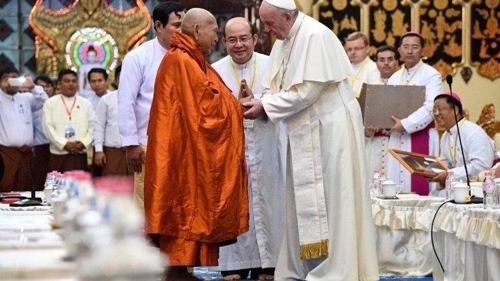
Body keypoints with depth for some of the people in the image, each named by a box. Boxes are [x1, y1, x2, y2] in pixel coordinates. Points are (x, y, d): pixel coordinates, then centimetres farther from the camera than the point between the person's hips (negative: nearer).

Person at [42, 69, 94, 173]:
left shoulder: (86, 104, 13)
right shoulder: (50, 103, 6)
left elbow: (92, 127, 7)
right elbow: (48, 128, -3)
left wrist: (83, 143, -10)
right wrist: (64, 144, -13)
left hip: (80, 155, 2)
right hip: (59, 155, -2)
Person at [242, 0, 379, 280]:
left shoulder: (315, 36, -18)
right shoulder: (285, 40, 9)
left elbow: (307, 91, -23)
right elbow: (281, 89, 12)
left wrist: (265, 106, -16)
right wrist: (259, 104, -7)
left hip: (330, 128, -9)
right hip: (306, 131, 9)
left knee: (328, 201, -4)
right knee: (303, 200, 11)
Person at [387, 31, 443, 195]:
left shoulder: (431, 75, -5)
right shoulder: (394, 78, 15)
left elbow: (431, 107, -16)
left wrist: (405, 124, -18)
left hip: (421, 137, -6)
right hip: (397, 138, 6)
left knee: (418, 185, -8)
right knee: (397, 181, 5)